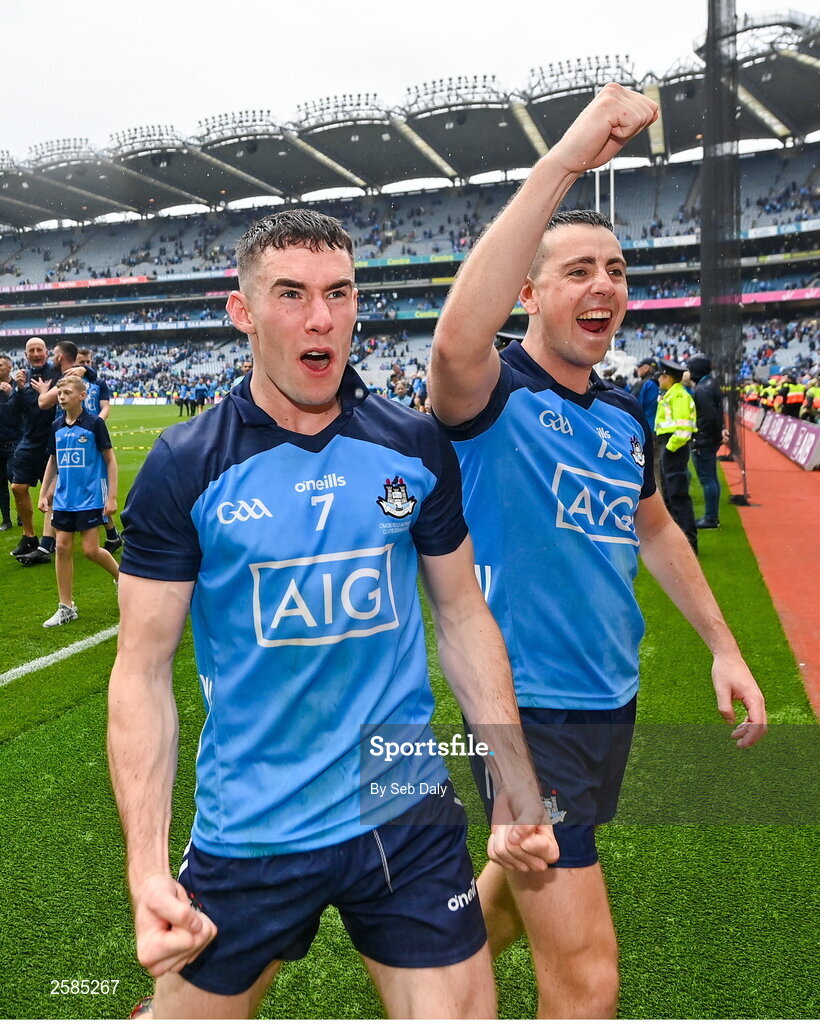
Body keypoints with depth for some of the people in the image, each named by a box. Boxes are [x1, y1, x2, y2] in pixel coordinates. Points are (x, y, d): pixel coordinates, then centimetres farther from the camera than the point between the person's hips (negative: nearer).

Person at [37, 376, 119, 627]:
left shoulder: (95, 423, -7)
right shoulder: (56, 426, 7)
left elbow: (110, 460, -6)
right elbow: (52, 462, 17)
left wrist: (112, 497, -11)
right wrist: (43, 494, 11)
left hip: (90, 499, -5)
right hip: (63, 500, 5)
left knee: (91, 550, -5)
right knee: (63, 548, 4)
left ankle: (121, 576, 25)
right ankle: (66, 608, 13)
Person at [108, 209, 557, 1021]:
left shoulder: (418, 449, -2)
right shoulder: (184, 468, -9)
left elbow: (464, 618, 5)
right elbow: (142, 670, -7)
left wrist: (518, 789, 2)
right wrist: (146, 868, -14)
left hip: (410, 815, 2)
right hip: (248, 833, -1)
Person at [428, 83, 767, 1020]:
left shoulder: (627, 417, 6)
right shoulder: (493, 394, -15)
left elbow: (654, 530, 20)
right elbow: (456, 342, -39)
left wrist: (723, 646, 17)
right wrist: (563, 162, -37)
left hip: (611, 701, 7)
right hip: (527, 706, -7)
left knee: (525, 884, 27)